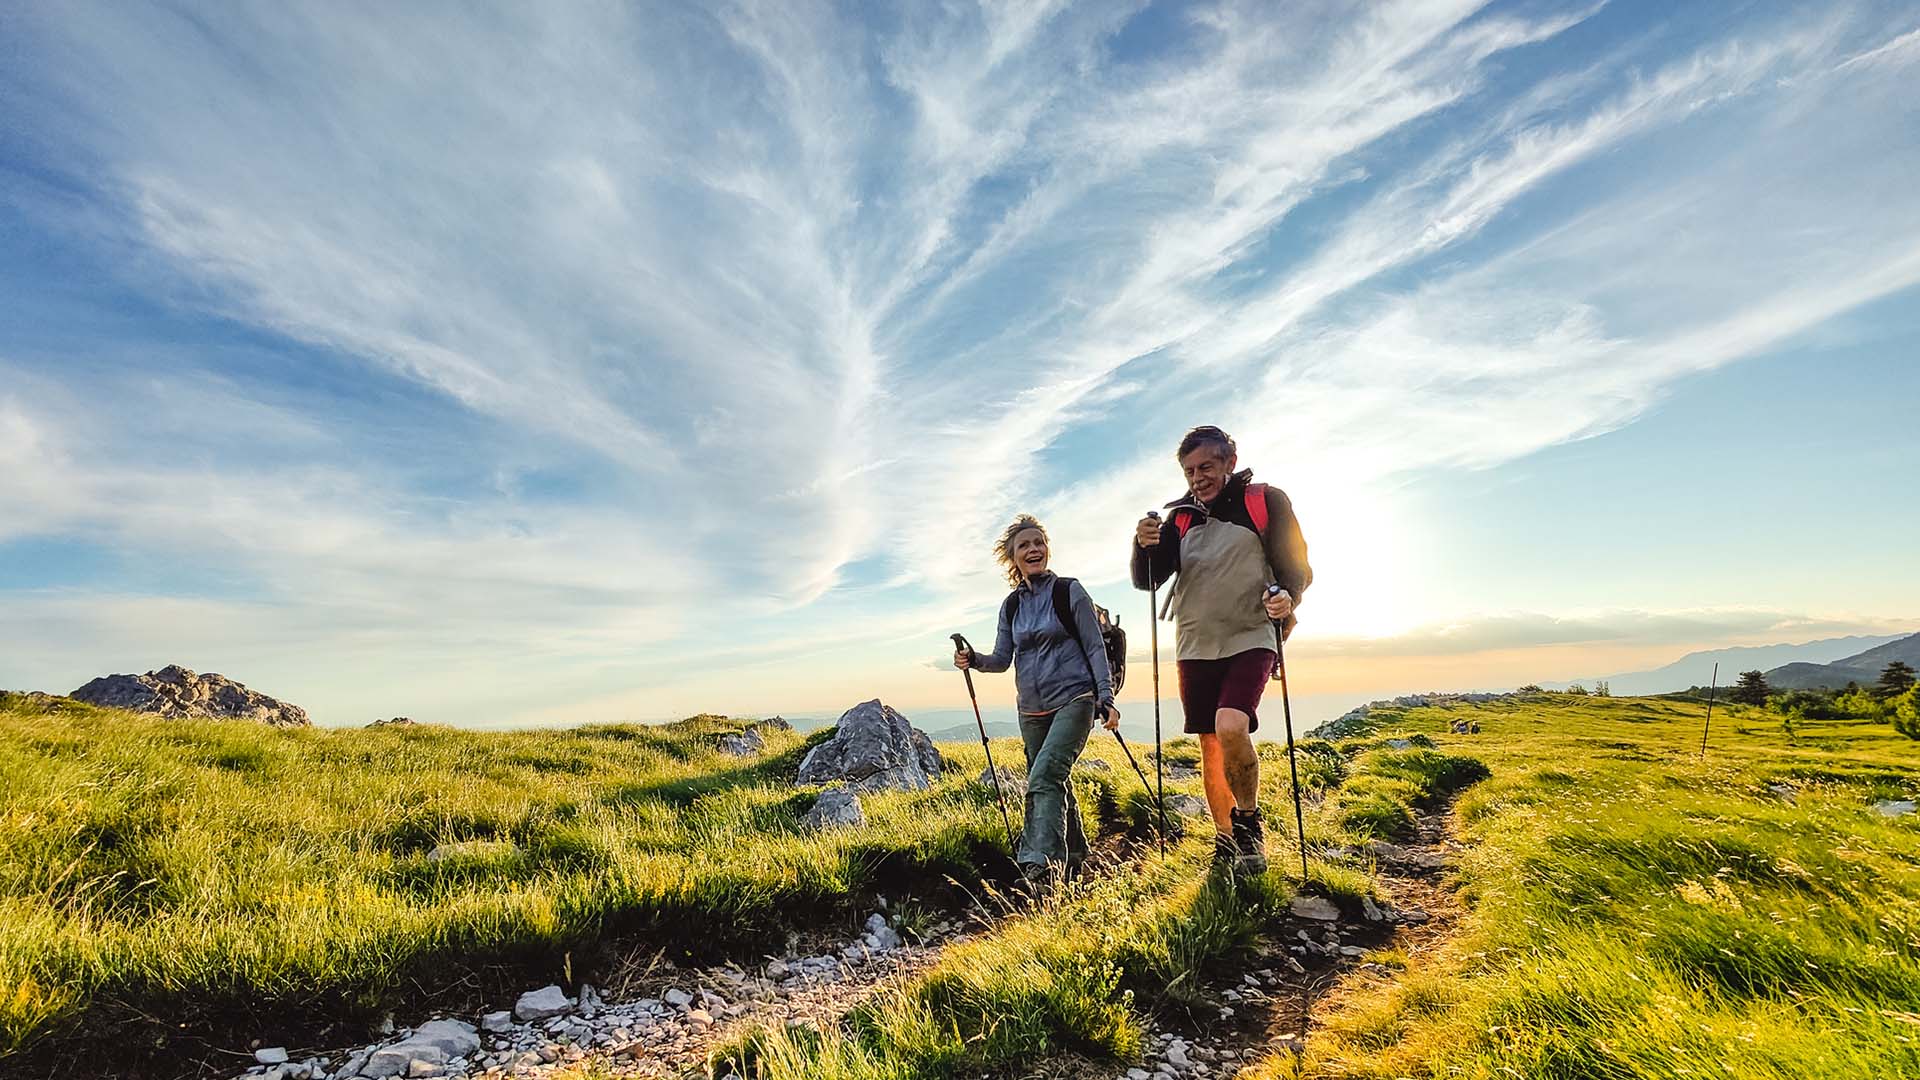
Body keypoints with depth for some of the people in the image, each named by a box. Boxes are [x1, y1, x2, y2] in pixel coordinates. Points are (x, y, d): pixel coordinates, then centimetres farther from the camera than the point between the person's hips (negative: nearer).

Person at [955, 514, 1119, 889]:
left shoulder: (1070, 591, -3)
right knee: (1056, 784, 13)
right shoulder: (1011, 605, 9)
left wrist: (1106, 697, -13)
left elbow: (1095, 648, -4)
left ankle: (1041, 865, -26)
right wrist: (974, 660, -10)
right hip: (1031, 710, 5)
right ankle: (1074, 860, 30)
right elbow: (1002, 659, 10)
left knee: (1044, 777, -22)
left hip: (1073, 700, -5)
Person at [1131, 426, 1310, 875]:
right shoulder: (1180, 518, 9)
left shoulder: (1266, 502, 0)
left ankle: (1249, 820, 1)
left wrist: (1288, 597, -21)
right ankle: (1225, 841, 24)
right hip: (1196, 647, 4)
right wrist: (1144, 546, -18)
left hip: (1250, 639, -4)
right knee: (1210, 746, 8)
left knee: (1231, 728, -24)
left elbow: (1297, 567, 1)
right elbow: (1147, 580, 2)